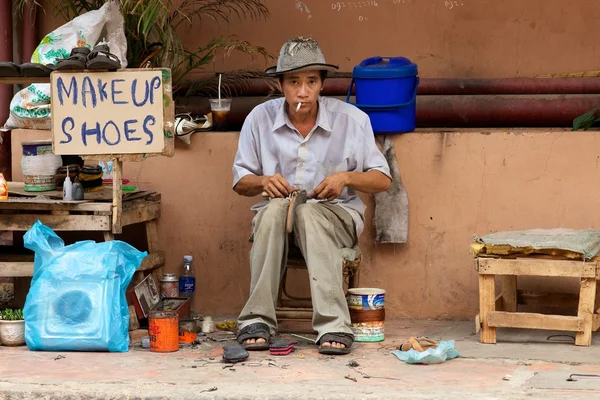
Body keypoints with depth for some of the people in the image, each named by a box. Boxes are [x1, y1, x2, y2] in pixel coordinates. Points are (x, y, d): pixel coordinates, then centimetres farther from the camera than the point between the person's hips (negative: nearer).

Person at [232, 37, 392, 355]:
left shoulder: (352, 119, -5)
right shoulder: (260, 119, -2)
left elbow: (383, 180, 1)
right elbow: (240, 181, 7)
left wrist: (346, 177, -18)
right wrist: (263, 181, -16)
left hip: (336, 214, -1)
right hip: (275, 216, 1)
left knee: (309, 212, -37)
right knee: (275, 207, -36)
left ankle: (334, 326, -43)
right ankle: (257, 320, -33)